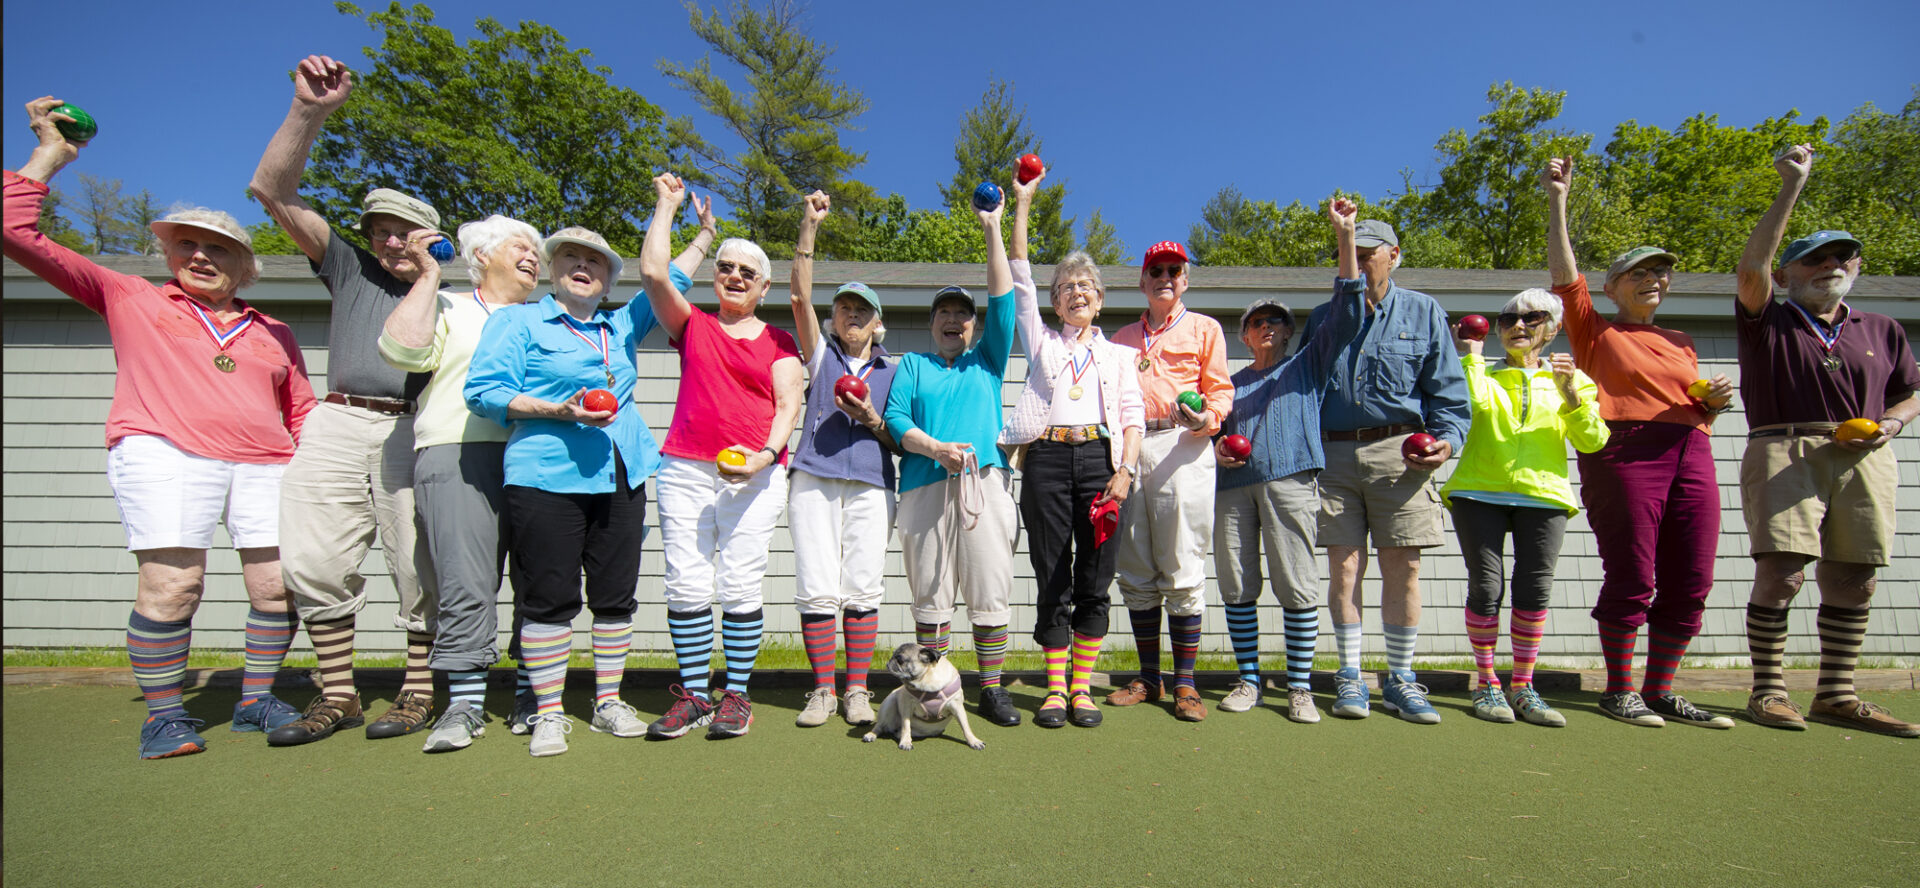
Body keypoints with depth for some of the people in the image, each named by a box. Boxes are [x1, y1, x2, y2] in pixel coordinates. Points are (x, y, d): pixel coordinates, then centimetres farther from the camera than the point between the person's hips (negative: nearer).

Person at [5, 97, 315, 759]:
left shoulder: (273, 334, 21)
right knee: (170, 585, -10)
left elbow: (302, 412, 21)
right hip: (164, 456, -2)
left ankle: (256, 700, 13)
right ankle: (164, 716, 5)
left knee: (277, 586, -2)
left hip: (263, 466, 2)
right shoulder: (128, 299, 17)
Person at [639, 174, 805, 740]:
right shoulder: (692, 326, 16)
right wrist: (667, 205, 13)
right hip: (685, 470, 2)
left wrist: (765, 454, -13)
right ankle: (693, 695, 11)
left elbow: (789, 404, 4)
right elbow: (652, 272, 4)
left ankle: (736, 696, 8)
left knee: (740, 586, -4)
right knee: (686, 585, -1)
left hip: (755, 474, -1)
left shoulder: (777, 341, 14)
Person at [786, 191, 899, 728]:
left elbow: (899, 440, 13)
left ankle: (857, 690, 8)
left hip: (870, 485, 0)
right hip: (814, 480, 0)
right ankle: (822, 690, 9)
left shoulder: (892, 371, 16)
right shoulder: (821, 356, 16)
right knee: (817, 587, -3)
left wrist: (871, 419, -8)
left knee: (862, 587, -3)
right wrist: (809, 229, -4)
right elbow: (801, 298, 3)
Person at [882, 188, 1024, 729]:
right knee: (930, 593, 1)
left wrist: (992, 231, 7)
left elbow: (1003, 303, 10)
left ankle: (991, 690, 8)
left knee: (991, 591, -2)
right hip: (926, 486, 0)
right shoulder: (911, 365, 20)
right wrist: (936, 448, -12)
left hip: (985, 483, 1)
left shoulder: (987, 360, 21)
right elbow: (894, 419, 6)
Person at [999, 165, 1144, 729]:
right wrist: (1022, 206, 9)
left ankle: (1082, 688, 12)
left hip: (1100, 458, 1)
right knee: (1052, 580, 0)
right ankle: (1055, 688, 10)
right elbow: (1020, 281, 12)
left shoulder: (1120, 354, 20)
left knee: (1094, 581, 1)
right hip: (1047, 458, 0)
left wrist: (1125, 471, -7)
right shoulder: (1042, 343, 19)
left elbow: (1133, 416, 9)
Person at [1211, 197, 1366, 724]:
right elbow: (1212, 431, 26)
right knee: (1236, 586, 1)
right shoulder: (1230, 383, 25)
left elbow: (1345, 314, 7)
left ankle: (1300, 687, 5)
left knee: (1296, 586, -5)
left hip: (1289, 480, -2)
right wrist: (1216, 448, 0)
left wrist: (1344, 236, 0)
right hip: (1232, 485, 3)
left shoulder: (1307, 365, 18)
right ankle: (1248, 679, 12)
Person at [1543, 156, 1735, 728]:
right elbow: (1564, 274, -4)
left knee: (1689, 584, 3)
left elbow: (1697, 410, 28)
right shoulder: (1596, 331, 8)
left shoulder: (1680, 343, 25)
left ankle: (1660, 692, 15)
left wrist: (1714, 401, 5)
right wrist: (1557, 200, -7)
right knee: (1632, 580, -6)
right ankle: (1619, 691, 7)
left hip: (1690, 455, 6)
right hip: (1622, 454, -6)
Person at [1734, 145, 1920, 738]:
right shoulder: (1767, 323, 7)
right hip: (1783, 453, -4)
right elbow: (1751, 268, -10)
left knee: (1854, 580, 4)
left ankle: (1836, 696, 15)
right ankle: (1768, 690, -1)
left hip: (1864, 461, 5)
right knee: (1781, 573, -11)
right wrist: (1791, 188, -10)